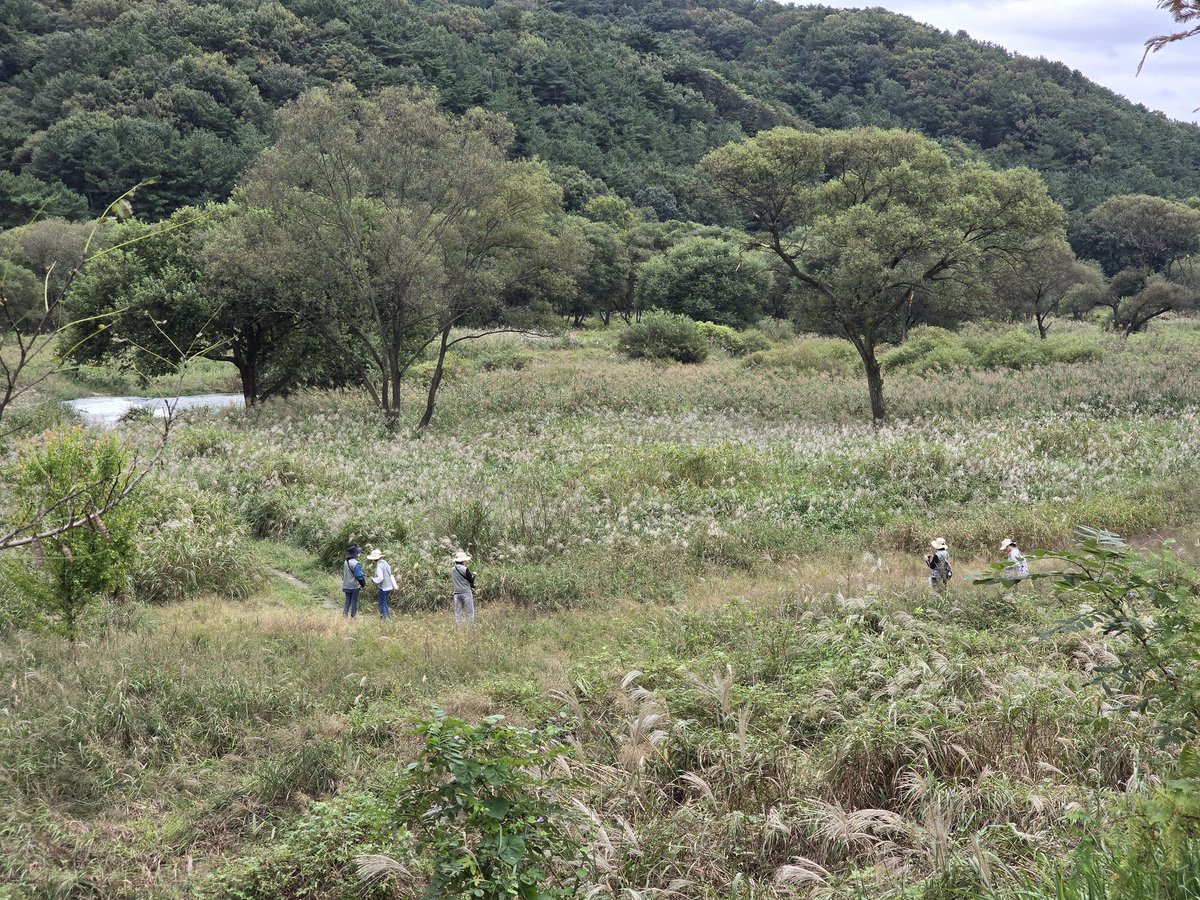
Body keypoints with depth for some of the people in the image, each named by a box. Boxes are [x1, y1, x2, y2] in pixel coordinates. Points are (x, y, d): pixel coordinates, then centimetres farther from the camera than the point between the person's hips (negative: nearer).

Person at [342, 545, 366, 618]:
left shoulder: (345, 562, 5)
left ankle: (345, 614, 7)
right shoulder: (355, 563, -19)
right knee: (354, 602, 3)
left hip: (346, 586, 7)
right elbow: (359, 576, -18)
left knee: (347, 601, 14)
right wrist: (363, 584, -4)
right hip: (354, 586, -7)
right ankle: (353, 616, 7)